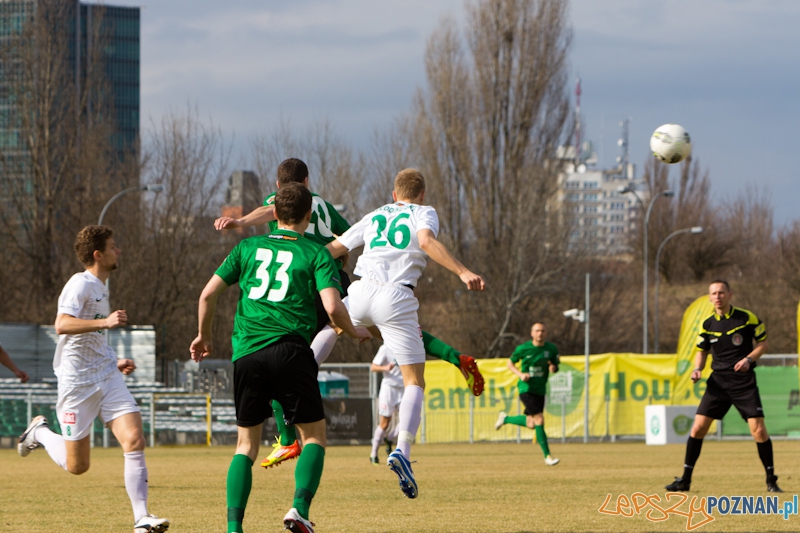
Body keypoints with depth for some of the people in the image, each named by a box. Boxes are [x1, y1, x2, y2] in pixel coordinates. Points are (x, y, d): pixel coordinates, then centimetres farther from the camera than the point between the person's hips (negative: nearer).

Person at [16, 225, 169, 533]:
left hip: (108, 380, 7)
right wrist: (104, 322, -39)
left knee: (135, 440, -14)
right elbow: (62, 325, -29)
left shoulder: (100, 287, 18)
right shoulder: (80, 285, -11)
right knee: (77, 466, 1)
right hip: (78, 383, -7)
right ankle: (40, 432, 31)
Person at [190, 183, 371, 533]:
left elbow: (209, 294, 12)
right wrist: (353, 332, 14)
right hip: (290, 351, -3)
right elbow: (332, 307, -6)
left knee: (247, 442, 12)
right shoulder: (315, 254, 6)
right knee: (314, 435, 8)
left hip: (246, 353, 3)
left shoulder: (248, 248, 16)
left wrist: (203, 336, 28)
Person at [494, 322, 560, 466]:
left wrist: (553, 368, -11)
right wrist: (520, 374, -13)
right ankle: (547, 456, -10)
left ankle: (505, 419, 36)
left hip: (540, 390, 5)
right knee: (539, 420, -15)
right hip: (526, 388, -5)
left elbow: (555, 365, 14)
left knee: (531, 424, 10)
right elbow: (510, 363, 5)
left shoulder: (551, 349, 1)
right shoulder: (523, 349, -8)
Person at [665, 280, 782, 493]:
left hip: (744, 381, -3)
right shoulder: (708, 325, 5)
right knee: (698, 427, -4)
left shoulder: (747, 318, -4)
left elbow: (763, 343, 4)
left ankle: (771, 480, 3)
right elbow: (702, 351, 17)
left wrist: (749, 359, -14)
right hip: (718, 381, 3)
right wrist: (697, 369, -3)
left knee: (758, 429, -11)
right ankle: (685, 479, 5)